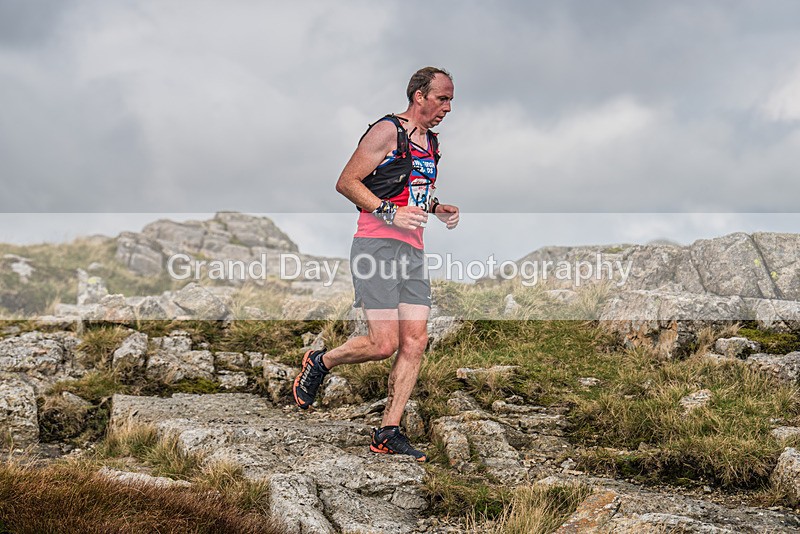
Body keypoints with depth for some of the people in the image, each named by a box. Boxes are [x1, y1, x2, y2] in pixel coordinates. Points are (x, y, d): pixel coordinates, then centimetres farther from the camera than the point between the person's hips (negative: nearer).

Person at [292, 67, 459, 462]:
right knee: (383, 344, -14)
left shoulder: (431, 142, 20)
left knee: (415, 341, -2)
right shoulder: (387, 132, -6)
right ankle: (319, 363, 14)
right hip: (377, 245, -8)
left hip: (412, 250, 8)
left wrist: (437, 209, 13)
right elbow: (346, 183, -9)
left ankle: (389, 432, 2)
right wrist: (390, 212, -19)